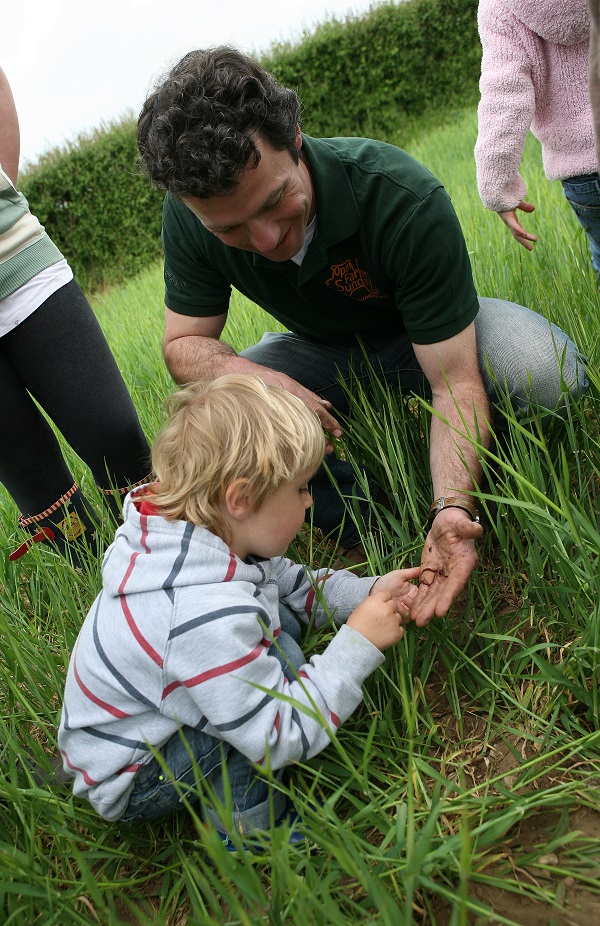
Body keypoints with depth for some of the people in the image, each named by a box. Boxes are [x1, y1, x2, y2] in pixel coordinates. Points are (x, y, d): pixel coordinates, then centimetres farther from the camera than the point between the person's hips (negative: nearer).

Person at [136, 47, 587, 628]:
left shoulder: (406, 199, -35)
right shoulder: (189, 220, -24)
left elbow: (455, 381, -34)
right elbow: (183, 344, -14)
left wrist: (452, 506, -49)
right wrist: (253, 376, -36)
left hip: (422, 335, -3)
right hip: (321, 351, 3)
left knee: (543, 369, -34)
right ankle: (354, 515, -2)